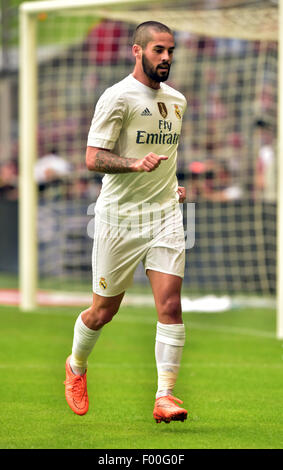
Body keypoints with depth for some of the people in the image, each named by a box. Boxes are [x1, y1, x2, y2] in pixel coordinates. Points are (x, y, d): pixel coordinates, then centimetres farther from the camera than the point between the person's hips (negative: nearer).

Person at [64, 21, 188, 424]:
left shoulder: (176, 100, 11)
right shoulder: (117, 97, -10)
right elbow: (93, 158, -17)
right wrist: (136, 163, -32)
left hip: (165, 215, 5)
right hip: (120, 216, -4)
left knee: (170, 304, -11)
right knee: (104, 311, 7)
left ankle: (165, 397, -11)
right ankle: (76, 366, 37)